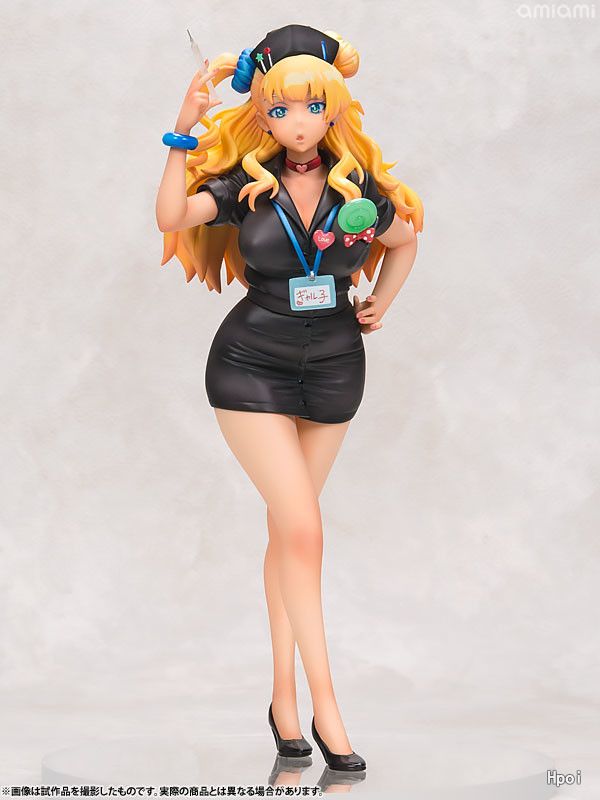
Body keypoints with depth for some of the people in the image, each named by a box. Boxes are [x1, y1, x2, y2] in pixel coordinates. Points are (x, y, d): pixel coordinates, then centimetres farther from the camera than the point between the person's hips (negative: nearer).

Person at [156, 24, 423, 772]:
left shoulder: (359, 187, 0)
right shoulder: (245, 185, -7)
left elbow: (405, 241, 19)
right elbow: (171, 217, -24)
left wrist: (378, 306, 11)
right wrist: (183, 137, -31)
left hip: (333, 370, 3)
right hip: (251, 367, -3)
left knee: (286, 530, 10)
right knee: (302, 529, -11)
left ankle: (284, 697, 19)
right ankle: (325, 706, -5)